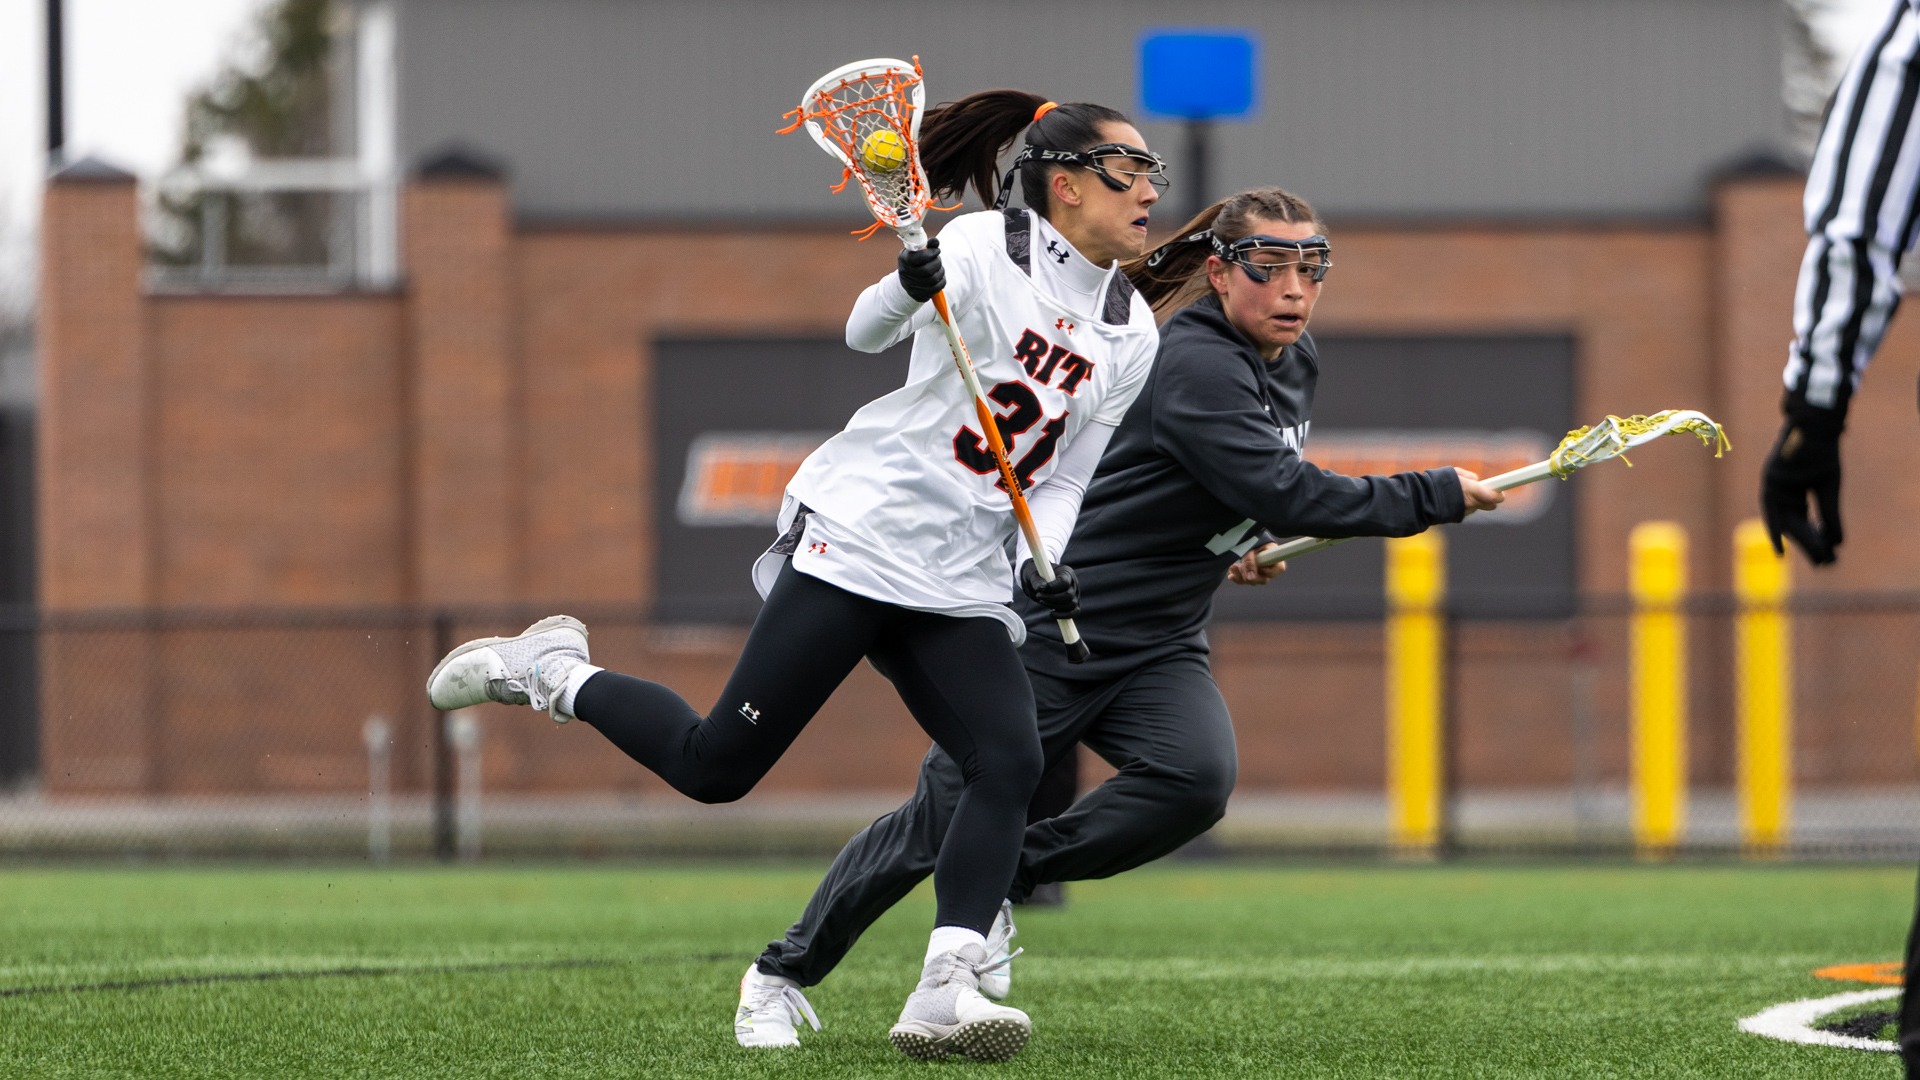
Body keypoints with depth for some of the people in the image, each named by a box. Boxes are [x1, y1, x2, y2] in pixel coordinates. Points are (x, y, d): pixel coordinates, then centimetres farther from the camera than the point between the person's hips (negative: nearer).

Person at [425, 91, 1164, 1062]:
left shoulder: (1131, 335, 11)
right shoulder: (982, 250, -6)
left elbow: (1066, 476, 13)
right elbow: (865, 331, -14)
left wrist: (1047, 565, -6)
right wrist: (909, 287, -37)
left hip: (961, 585, 6)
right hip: (857, 537, -6)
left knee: (1009, 763, -17)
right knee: (716, 767, -7)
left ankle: (943, 994, -22)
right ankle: (550, 671, 16)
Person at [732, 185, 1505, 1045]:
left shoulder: (1295, 365, 6)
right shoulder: (1192, 367, -23)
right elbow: (1284, 494, -31)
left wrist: (1241, 543, 7)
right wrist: (1437, 497, -25)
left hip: (1157, 651, 7)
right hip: (1049, 628, -7)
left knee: (1195, 778, -24)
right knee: (937, 826, 0)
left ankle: (1005, 878, -3)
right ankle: (787, 968, 23)